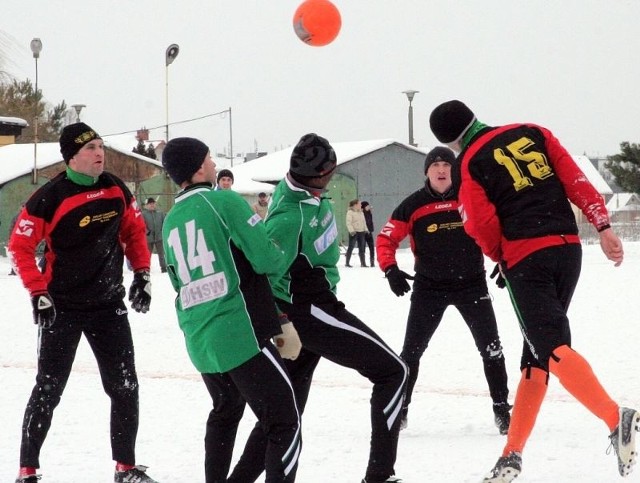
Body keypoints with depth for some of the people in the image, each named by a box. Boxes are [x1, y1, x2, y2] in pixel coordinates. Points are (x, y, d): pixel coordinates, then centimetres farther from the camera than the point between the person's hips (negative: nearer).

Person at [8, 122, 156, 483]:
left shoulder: (117, 190, -2)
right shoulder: (50, 199, -17)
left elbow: (134, 231, 13)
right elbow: (20, 245, -11)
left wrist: (142, 274, 5)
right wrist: (38, 293, -15)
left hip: (110, 304, 5)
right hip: (63, 307, -5)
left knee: (125, 387, 6)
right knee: (48, 390, -1)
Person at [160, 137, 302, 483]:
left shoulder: (171, 222, 14)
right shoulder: (225, 202, -8)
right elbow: (267, 260, -13)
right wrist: (281, 258, 11)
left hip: (199, 342, 8)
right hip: (241, 334, -8)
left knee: (226, 412, 31)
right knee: (284, 422, -6)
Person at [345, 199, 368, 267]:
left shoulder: (361, 212, 15)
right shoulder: (350, 212, -7)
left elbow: (364, 222, 21)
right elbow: (348, 223, -14)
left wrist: (365, 230, 11)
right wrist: (351, 231, -22)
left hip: (361, 232, 7)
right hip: (354, 232, -7)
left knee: (361, 248, 8)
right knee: (351, 247, -4)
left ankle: (363, 263, 13)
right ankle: (347, 263, 0)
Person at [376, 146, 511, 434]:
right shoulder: (413, 205, -6)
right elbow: (386, 239, -2)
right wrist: (391, 269, -15)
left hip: (472, 283, 0)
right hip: (429, 287, 0)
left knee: (491, 347, -4)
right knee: (412, 350, 2)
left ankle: (501, 409, 7)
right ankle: (399, 409, 15)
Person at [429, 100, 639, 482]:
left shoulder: (471, 164, -1)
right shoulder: (533, 133, 11)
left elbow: (483, 227, -5)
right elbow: (576, 179, 4)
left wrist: (501, 256, 15)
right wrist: (603, 226, 4)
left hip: (525, 257, -6)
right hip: (568, 248, 6)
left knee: (551, 348, -14)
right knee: (536, 354, 13)